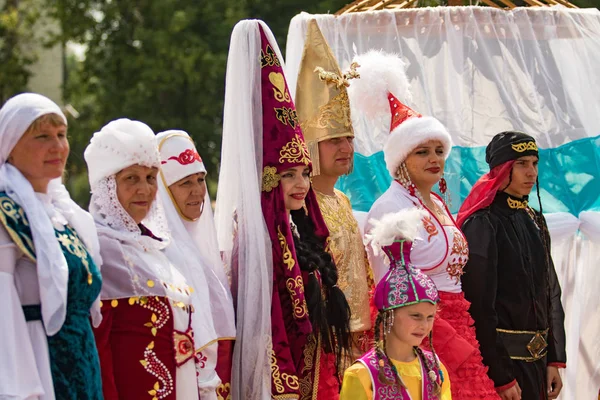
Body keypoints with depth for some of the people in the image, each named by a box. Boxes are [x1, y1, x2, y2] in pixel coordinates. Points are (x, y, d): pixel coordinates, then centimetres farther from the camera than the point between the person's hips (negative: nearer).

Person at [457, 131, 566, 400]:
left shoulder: (534, 221, 11)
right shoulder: (483, 224, -13)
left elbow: (551, 293, 13)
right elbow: (480, 305, -17)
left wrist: (555, 360, 6)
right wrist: (501, 377, -19)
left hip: (537, 358, 7)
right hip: (502, 357, -7)